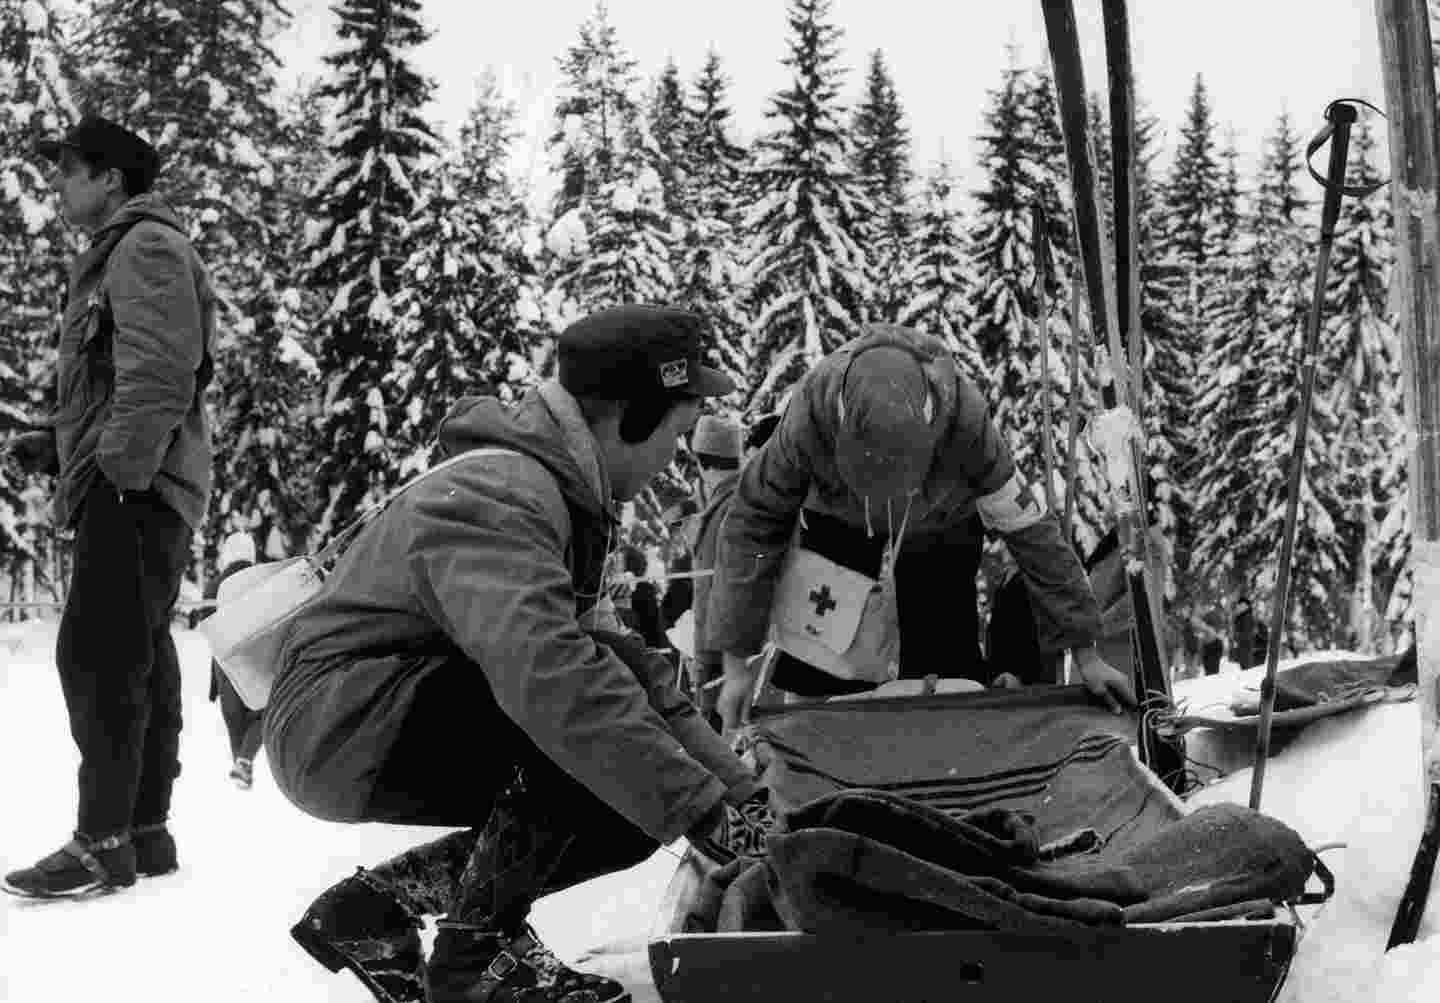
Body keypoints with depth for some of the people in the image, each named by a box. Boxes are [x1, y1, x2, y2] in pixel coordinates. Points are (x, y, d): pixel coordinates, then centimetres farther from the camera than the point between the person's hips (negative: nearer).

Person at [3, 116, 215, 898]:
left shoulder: (147, 246, -5)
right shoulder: (114, 258, 26)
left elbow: (159, 373, -18)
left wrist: (120, 467, -24)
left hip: (133, 488, -10)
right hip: (126, 488, 10)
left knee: (97, 653, -14)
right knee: (139, 662, 10)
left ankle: (103, 841, -14)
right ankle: (145, 831, 14)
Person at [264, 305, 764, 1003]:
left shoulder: (564, 494, 11)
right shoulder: (497, 496, -23)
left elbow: (630, 659, 11)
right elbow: (547, 670, -39)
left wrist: (737, 787, 3)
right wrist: (694, 800, -37)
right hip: (339, 725, -10)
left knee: (629, 811, 1)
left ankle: (378, 902, 9)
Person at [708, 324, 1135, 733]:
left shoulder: (964, 416, -40)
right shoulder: (810, 412, -40)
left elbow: (1030, 528, -28)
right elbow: (753, 525, -27)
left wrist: (1085, 654, -23)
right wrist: (736, 662, -27)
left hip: (941, 525, 0)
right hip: (837, 519, 0)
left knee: (945, 669, -2)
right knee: (820, 679, -2)